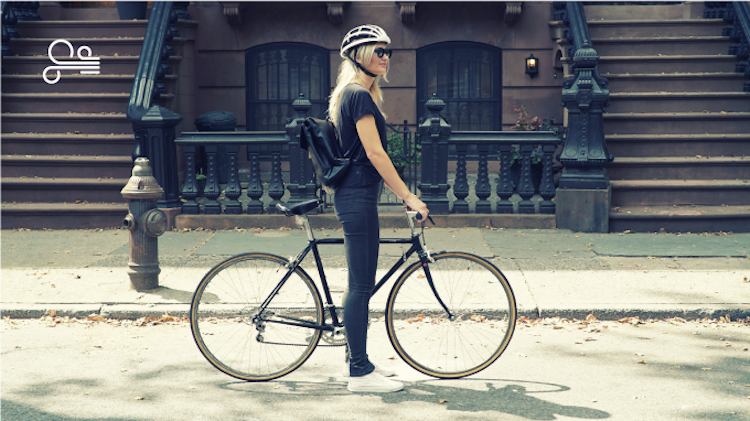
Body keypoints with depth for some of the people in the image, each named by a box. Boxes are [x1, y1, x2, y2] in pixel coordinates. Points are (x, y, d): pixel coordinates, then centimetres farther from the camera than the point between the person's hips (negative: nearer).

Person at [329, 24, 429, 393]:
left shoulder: (360, 94, 18)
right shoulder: (359, 95, -14)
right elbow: (375, 153, -19)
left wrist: (402, 193, 21)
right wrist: (408, 197, -17)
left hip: (358, 195, 11)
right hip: (357, 196, -11)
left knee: (363, 284, 14)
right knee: (361, 285, -7)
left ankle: (358, 360, 23)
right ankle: (360, 373, -2)